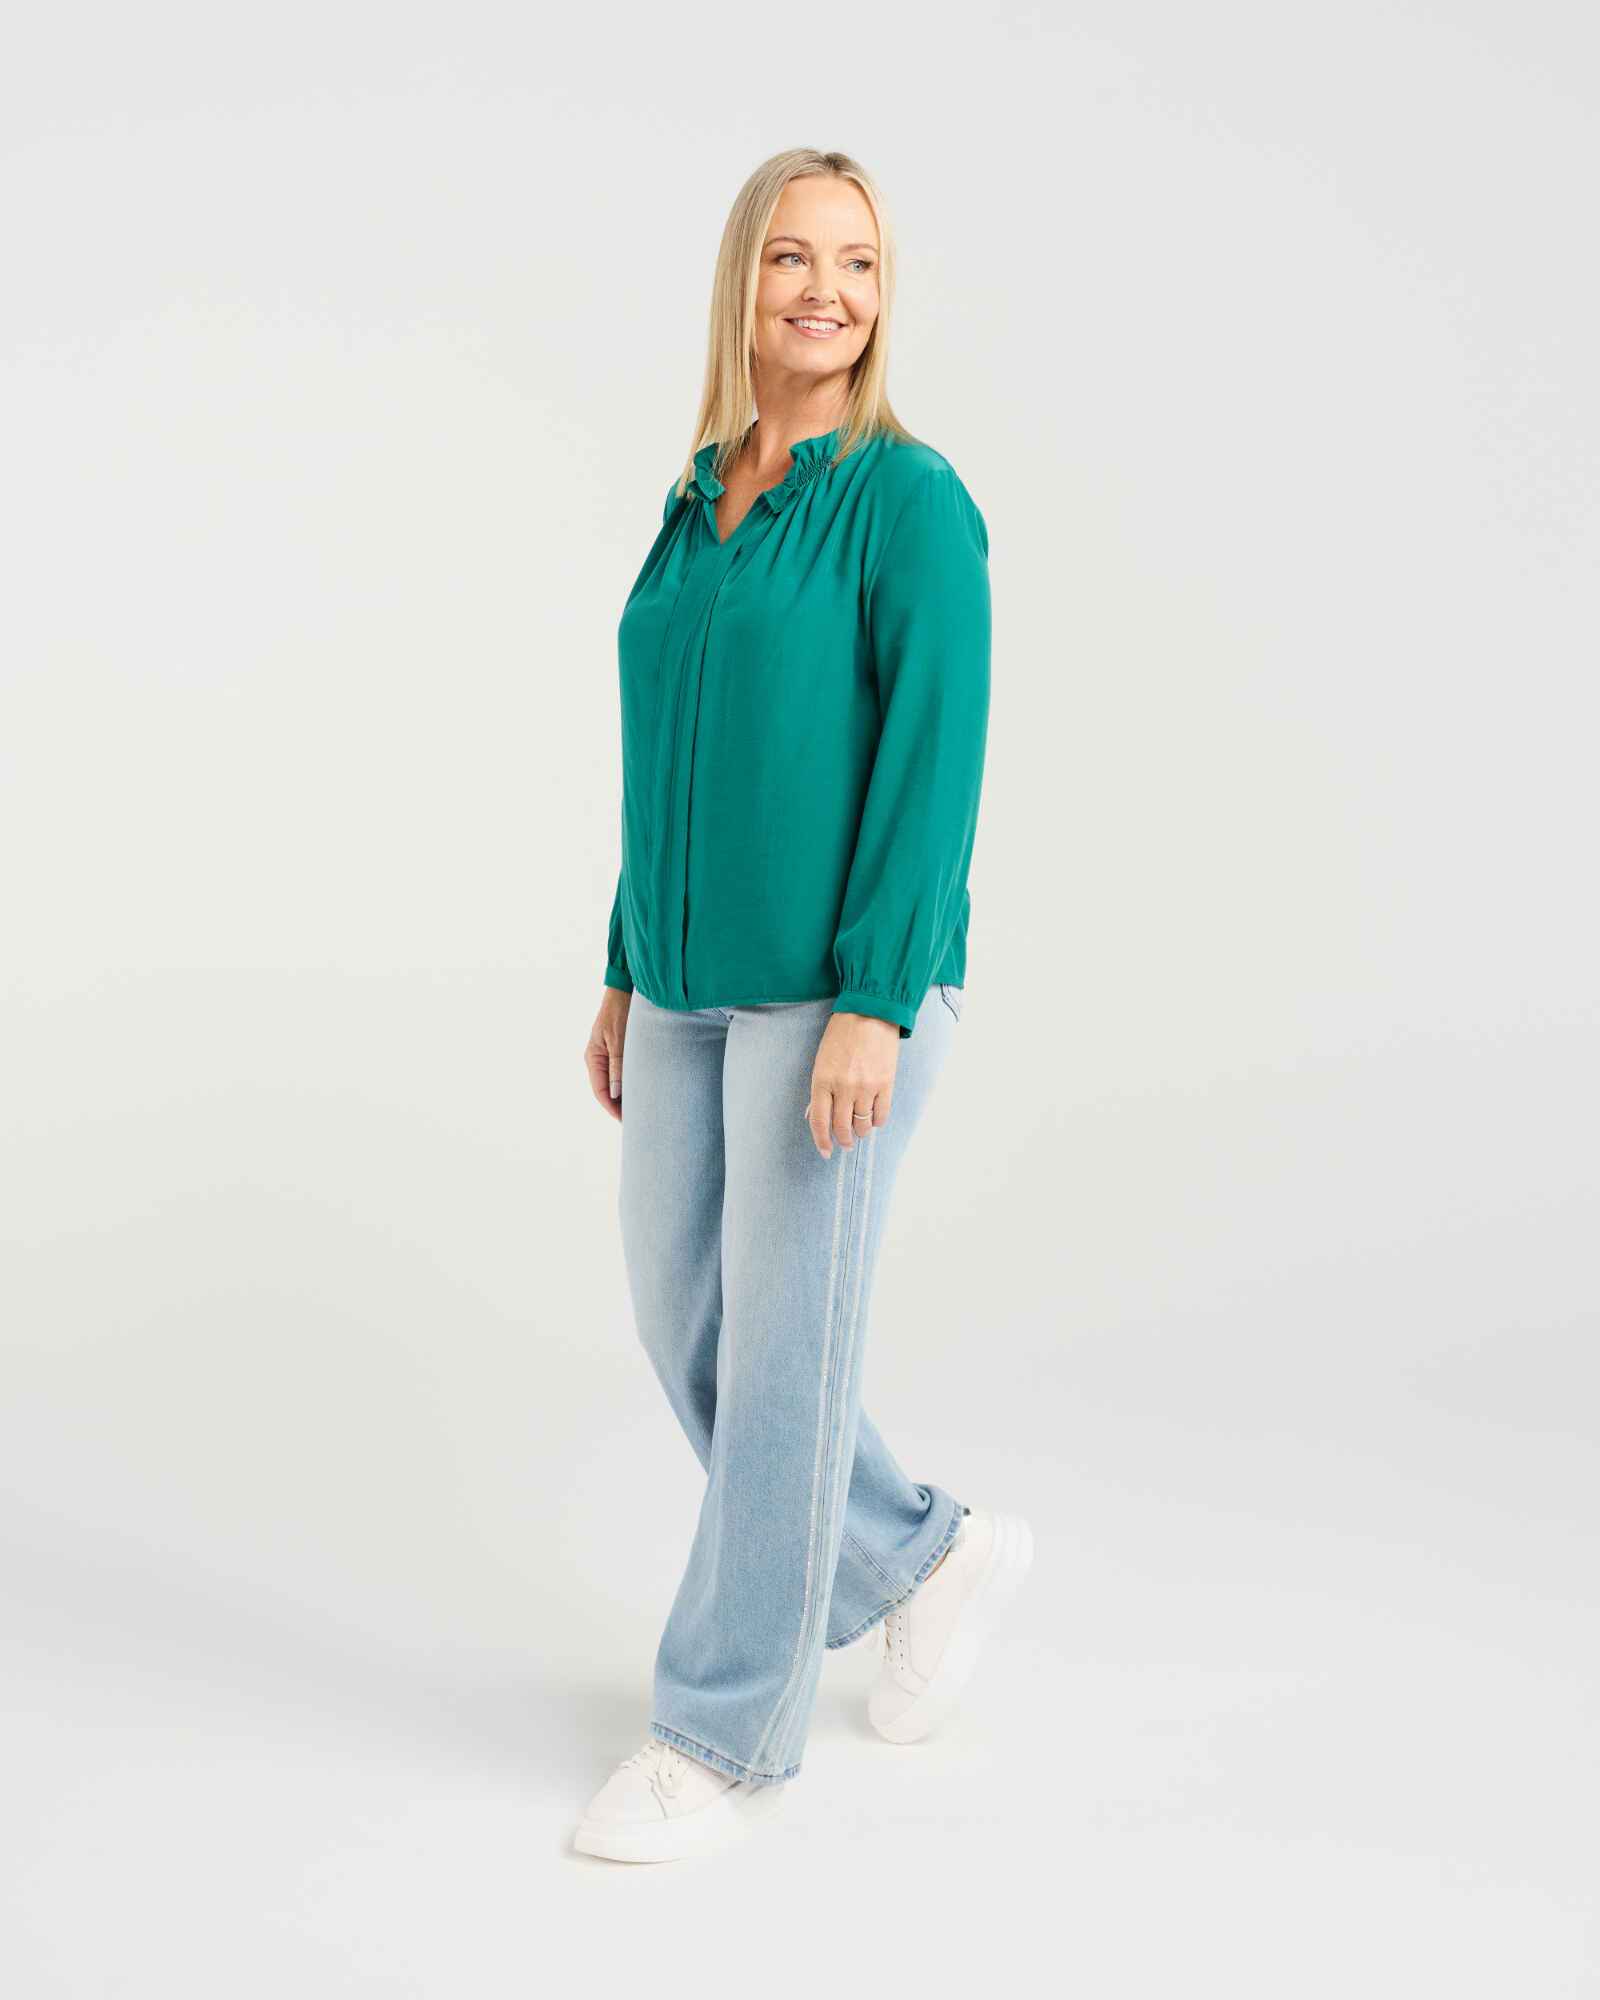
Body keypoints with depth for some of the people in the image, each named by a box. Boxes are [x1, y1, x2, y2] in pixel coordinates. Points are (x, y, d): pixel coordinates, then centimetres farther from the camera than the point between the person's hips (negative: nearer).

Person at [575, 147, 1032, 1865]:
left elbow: (936, 758, -16)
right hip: (699, 984, 8)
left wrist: (873, 1006, -22)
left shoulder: (911, 500, -9)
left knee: (782, 1350, -2)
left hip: (844, 985, -8)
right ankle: (929, 1558, 31)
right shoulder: (703, 507, 13)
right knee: (681, 1328, 11)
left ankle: (727, 1733, 13)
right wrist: (627, 976, 15)